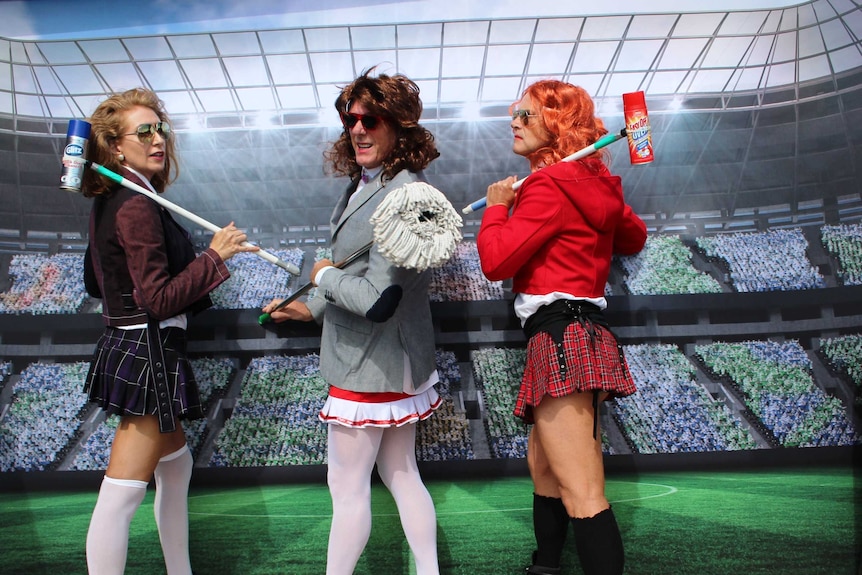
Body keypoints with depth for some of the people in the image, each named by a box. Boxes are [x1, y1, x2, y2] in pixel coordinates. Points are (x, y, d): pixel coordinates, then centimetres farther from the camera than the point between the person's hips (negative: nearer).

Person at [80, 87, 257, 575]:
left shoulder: (108, 203, 10)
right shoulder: (138, 207, -19)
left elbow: (97, 282, 19)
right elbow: (158, 298, -22)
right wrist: (215, 256, -15)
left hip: (126, 347, 11)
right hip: (150, 354, -11)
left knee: (176, 465, 23)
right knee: (122, 494, -4)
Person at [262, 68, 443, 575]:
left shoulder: (401, 195, -23)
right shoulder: (365, 186, 8)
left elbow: (375, 298, -26)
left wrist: (325, 276, -9)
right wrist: (313, 308, 24)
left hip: (371, 365, -10)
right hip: (394, 362, 10)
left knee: (347, 484, 6)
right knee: (401, 475, 18)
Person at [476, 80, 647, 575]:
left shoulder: (549, 185, -12)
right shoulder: (595, 182, 15)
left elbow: (496, 261, -15)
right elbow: (634, 237, 31)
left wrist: (497, 207, 2)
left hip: (560, 335, -10)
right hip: (584, 331, 10)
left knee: (582, 496, -11)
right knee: (543, 467, 23)